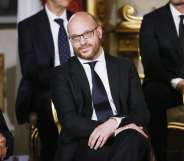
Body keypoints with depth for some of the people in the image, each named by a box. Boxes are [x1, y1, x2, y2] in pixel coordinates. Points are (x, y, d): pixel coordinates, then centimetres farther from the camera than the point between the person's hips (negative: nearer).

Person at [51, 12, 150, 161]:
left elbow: (141, 113, 7)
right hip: (83, 146, -3)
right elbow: (69, 121, -4)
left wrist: (115, 123, -17)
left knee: (133, 138, -34)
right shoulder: (62, 74, 10)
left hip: (124, 140, 3)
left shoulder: (125, 67, 16)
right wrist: (118, 129, -17)